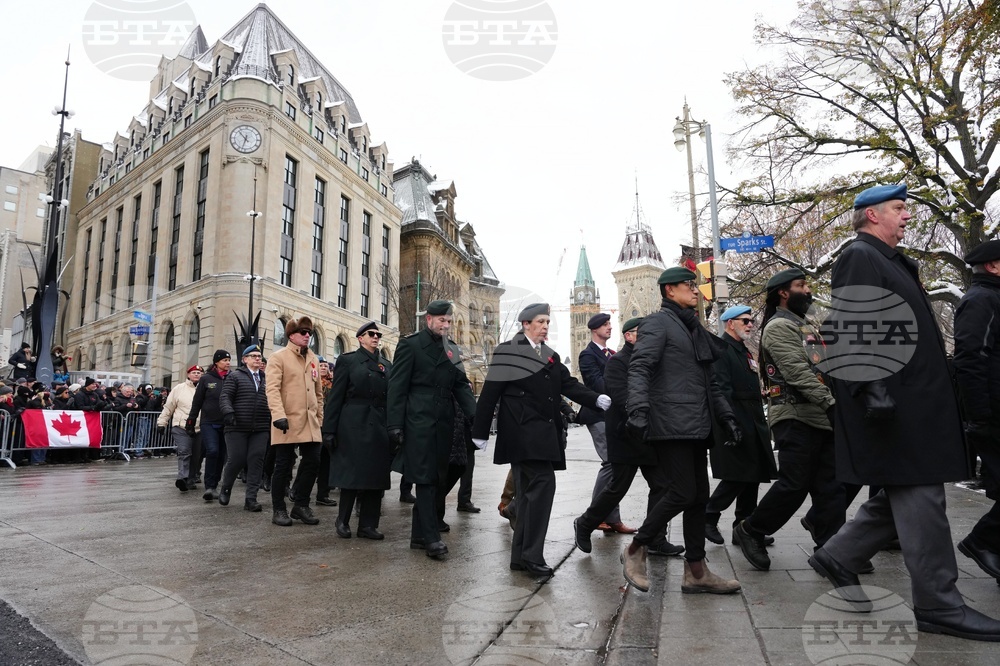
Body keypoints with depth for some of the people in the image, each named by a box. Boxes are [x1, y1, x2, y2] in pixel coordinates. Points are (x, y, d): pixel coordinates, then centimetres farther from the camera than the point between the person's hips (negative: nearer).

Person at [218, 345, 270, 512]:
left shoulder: (266, 379, 16)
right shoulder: (234, 376, 4)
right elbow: (225, 396, -5)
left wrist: (271, 423, 11)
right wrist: (228, 412, -21)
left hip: (260, 429, 3)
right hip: (237, 428, -3)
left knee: (256, 461, -2)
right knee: (236, 460, -1)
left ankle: (251, 498, 3)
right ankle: (225, 489, 28)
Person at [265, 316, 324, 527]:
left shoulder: (313, 359, 17)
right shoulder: (278, 357, -2)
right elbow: (273, 389, -13)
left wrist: (320, 417, 17)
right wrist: (278, 415, -25)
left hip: (310, 422, 6)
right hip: (288, 422, -6)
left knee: (312, 462, 2)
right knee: (284, 466, 2)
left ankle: (301, 505, 16)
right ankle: (279, 510, 14)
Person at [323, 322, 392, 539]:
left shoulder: (386, 365, 15)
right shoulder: (347, 360, 2)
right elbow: (335, 397, -3)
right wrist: (329, 430, -8)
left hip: (380, 429, 5)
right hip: (354, 427, -4)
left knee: (376, 476, 5)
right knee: (351, 475, 0)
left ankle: (368, 524, 16)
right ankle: (343, 521, 18)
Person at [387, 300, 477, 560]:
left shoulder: (452, 349, 14)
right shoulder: (410, 344, -3)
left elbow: (461, 385, 10)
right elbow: (397, 387, -7)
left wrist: (476, 416, -5)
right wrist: (395, 425, -13)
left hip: (443, 423, 6)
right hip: (419, 422, -6)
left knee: (435, 480, 11)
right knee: (425, 479, -4)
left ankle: (419, 535, 21)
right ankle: (431, 537, 2)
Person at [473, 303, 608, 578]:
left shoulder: (550, 356, 16)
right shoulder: (507, 351, -4)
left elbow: (569, 384, 5)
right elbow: (490, 393, -6)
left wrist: (597, 399, -13)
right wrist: (480, 431, -7)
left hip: (544, 432, 7)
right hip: (521, 431, -7)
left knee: (528, 490, 10)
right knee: (543, 483, -15)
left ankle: (520, 556, 18)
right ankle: (532, 555, -7)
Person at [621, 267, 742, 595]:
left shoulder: (695, 329, 23)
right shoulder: (658, 322, -3)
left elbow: (708, 381, 26)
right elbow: (639, 367, -16)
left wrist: (725, 415, 16)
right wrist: (638, 408, -29)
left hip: (696, 427, 9)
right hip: (670, 426, -9)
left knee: (699, 496, 9)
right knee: (682, 492, -11)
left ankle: (696, 571, 18)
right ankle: (635, 550, 6)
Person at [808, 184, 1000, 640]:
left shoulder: (891, 261, 23)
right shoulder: (859, 258, -8)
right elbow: (854, 329, -20)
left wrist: (934, 394, 24)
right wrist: (872, 389, -26)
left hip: (915, 400, 11)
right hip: (892, 402, -11)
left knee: (905, 496, 14)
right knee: (919, 498, -4)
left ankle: (837, 557, 22)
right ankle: (937, 605, 6)